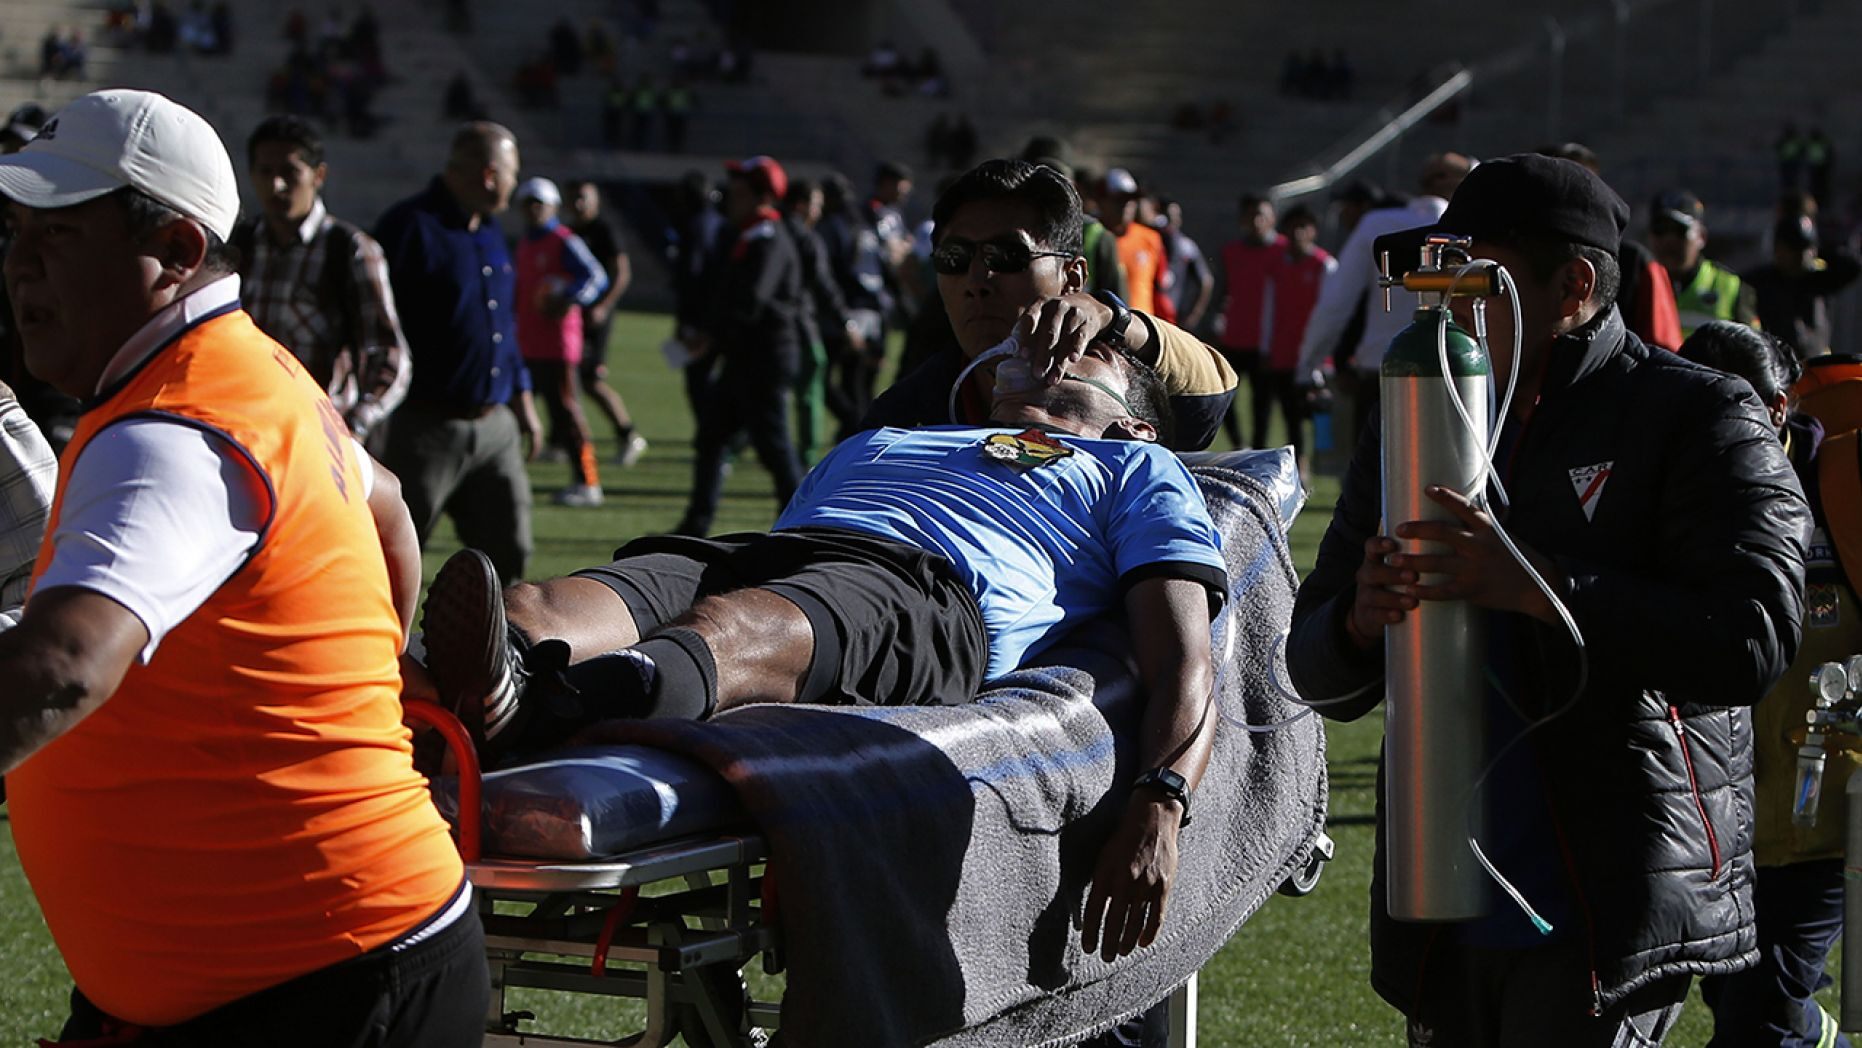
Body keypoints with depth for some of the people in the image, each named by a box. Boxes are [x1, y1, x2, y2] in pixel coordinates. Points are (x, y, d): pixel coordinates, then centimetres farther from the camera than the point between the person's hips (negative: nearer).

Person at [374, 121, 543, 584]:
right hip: (429, 426, -8)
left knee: (508, 554, 8)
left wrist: (521, 398, 24)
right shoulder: (410, 227, -12)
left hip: (495, 426, 8)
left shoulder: (490, 231, 16)